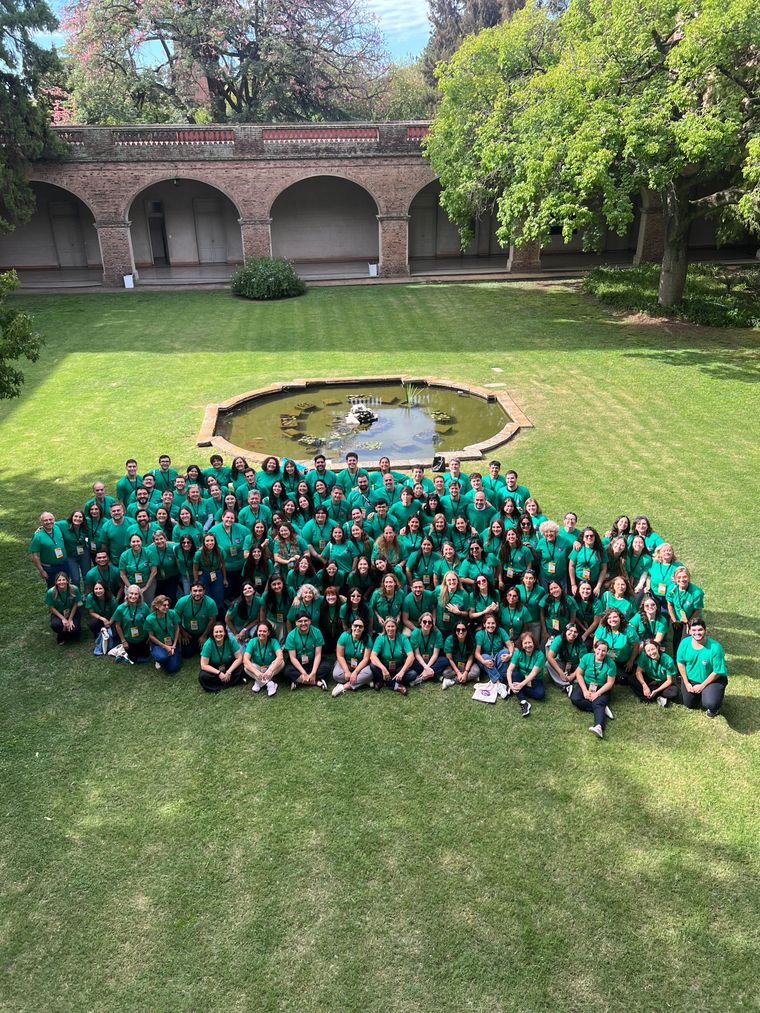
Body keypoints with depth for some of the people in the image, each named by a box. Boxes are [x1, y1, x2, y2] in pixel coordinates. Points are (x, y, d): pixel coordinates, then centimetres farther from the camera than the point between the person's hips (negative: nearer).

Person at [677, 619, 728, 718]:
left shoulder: (715, 647, -30)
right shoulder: (684, 643, -19)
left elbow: (717, 672, -21)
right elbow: (680, 662, -5)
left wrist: (702, 686, -15)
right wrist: (686, 683, -5)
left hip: (712, 680, -4)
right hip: (690, 679, 4)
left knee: (709, 704, -26)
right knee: (689, 705, 17)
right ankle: (699, 696, 50)